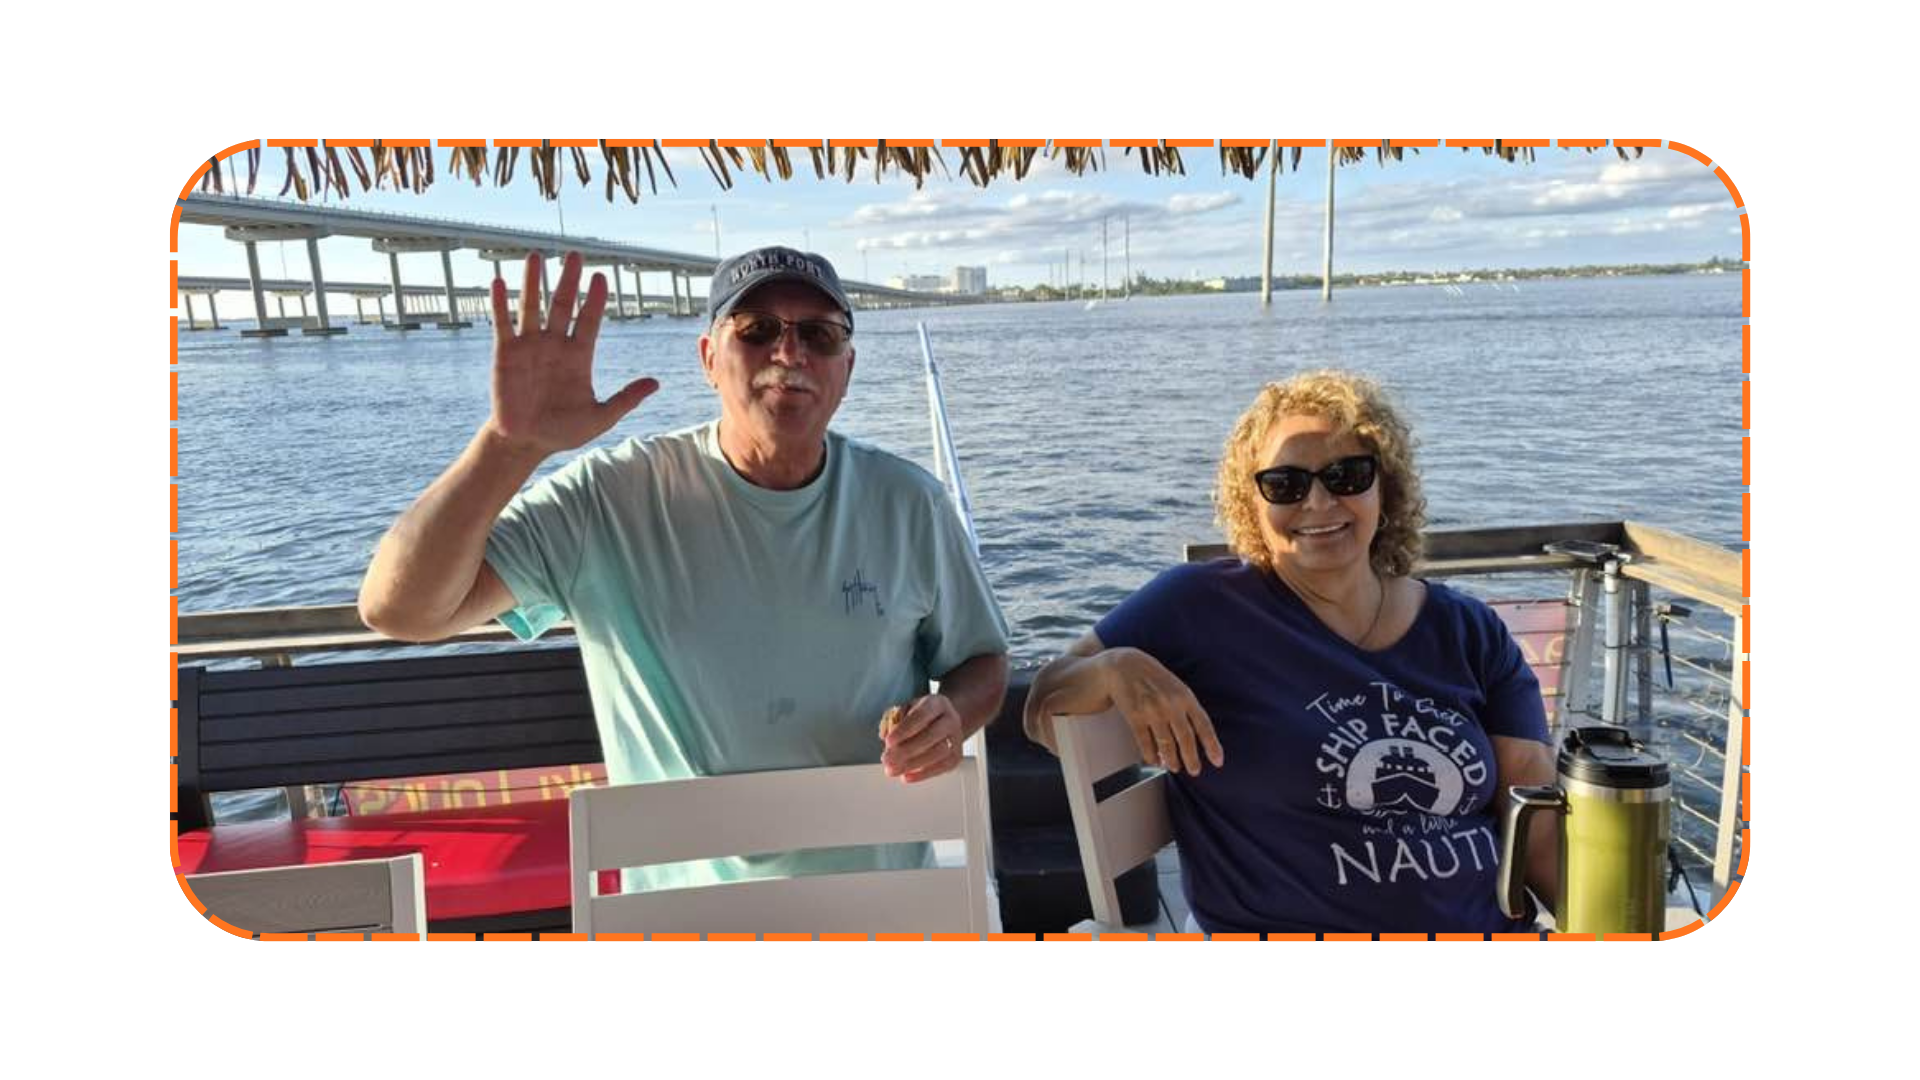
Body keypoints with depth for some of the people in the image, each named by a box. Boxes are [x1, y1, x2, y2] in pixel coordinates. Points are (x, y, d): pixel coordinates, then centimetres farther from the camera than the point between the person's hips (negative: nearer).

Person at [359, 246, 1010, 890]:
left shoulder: (907, 502, -11)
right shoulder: (611, 499, -18)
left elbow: (981, 661, 2)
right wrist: (511, 444, -40)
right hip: (688, 907, -1)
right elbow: (398, 610, -26)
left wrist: (951, 716, -22)